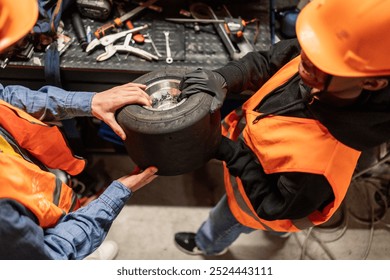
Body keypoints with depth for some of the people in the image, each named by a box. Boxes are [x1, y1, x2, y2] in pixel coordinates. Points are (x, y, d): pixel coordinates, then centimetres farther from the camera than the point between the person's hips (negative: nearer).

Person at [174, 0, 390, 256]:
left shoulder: (318, 163, -49)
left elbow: (274, 206, -30)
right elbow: (265, 61, -14)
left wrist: (232, 154, -35)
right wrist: (221, 79, -32)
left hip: (257, 194, -5)